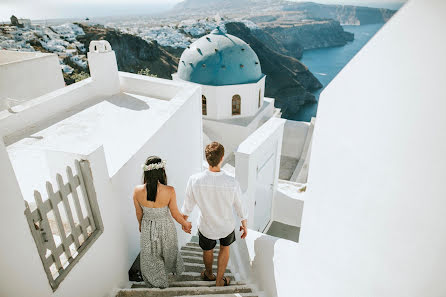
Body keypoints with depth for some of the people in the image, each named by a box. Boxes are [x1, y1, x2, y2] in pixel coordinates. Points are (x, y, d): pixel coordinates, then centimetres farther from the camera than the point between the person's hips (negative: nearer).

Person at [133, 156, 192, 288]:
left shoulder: (137, 191, -23)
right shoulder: (169, 191, -29)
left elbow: (139, 213, -6)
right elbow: (175, 214, -16)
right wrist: (186, 224, 4)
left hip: (147, 227, 1)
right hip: (166, 227, 0)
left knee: (150, 257, 26)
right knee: (169, 250, 30)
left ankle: (157, 282, 47)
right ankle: (176, 269, 59)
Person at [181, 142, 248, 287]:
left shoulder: (194, 180, -28)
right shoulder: (232, 183, -30)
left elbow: (188, 205, -10)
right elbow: (240, 207, -13)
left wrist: (184, 221, 11)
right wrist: (244, 225, 7)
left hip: (206, 227, 1)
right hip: (227, 226, 0)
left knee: (207, 250, 31)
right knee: (225, 248, 32)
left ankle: (209, 274, 60)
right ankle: (219, 281, 47)